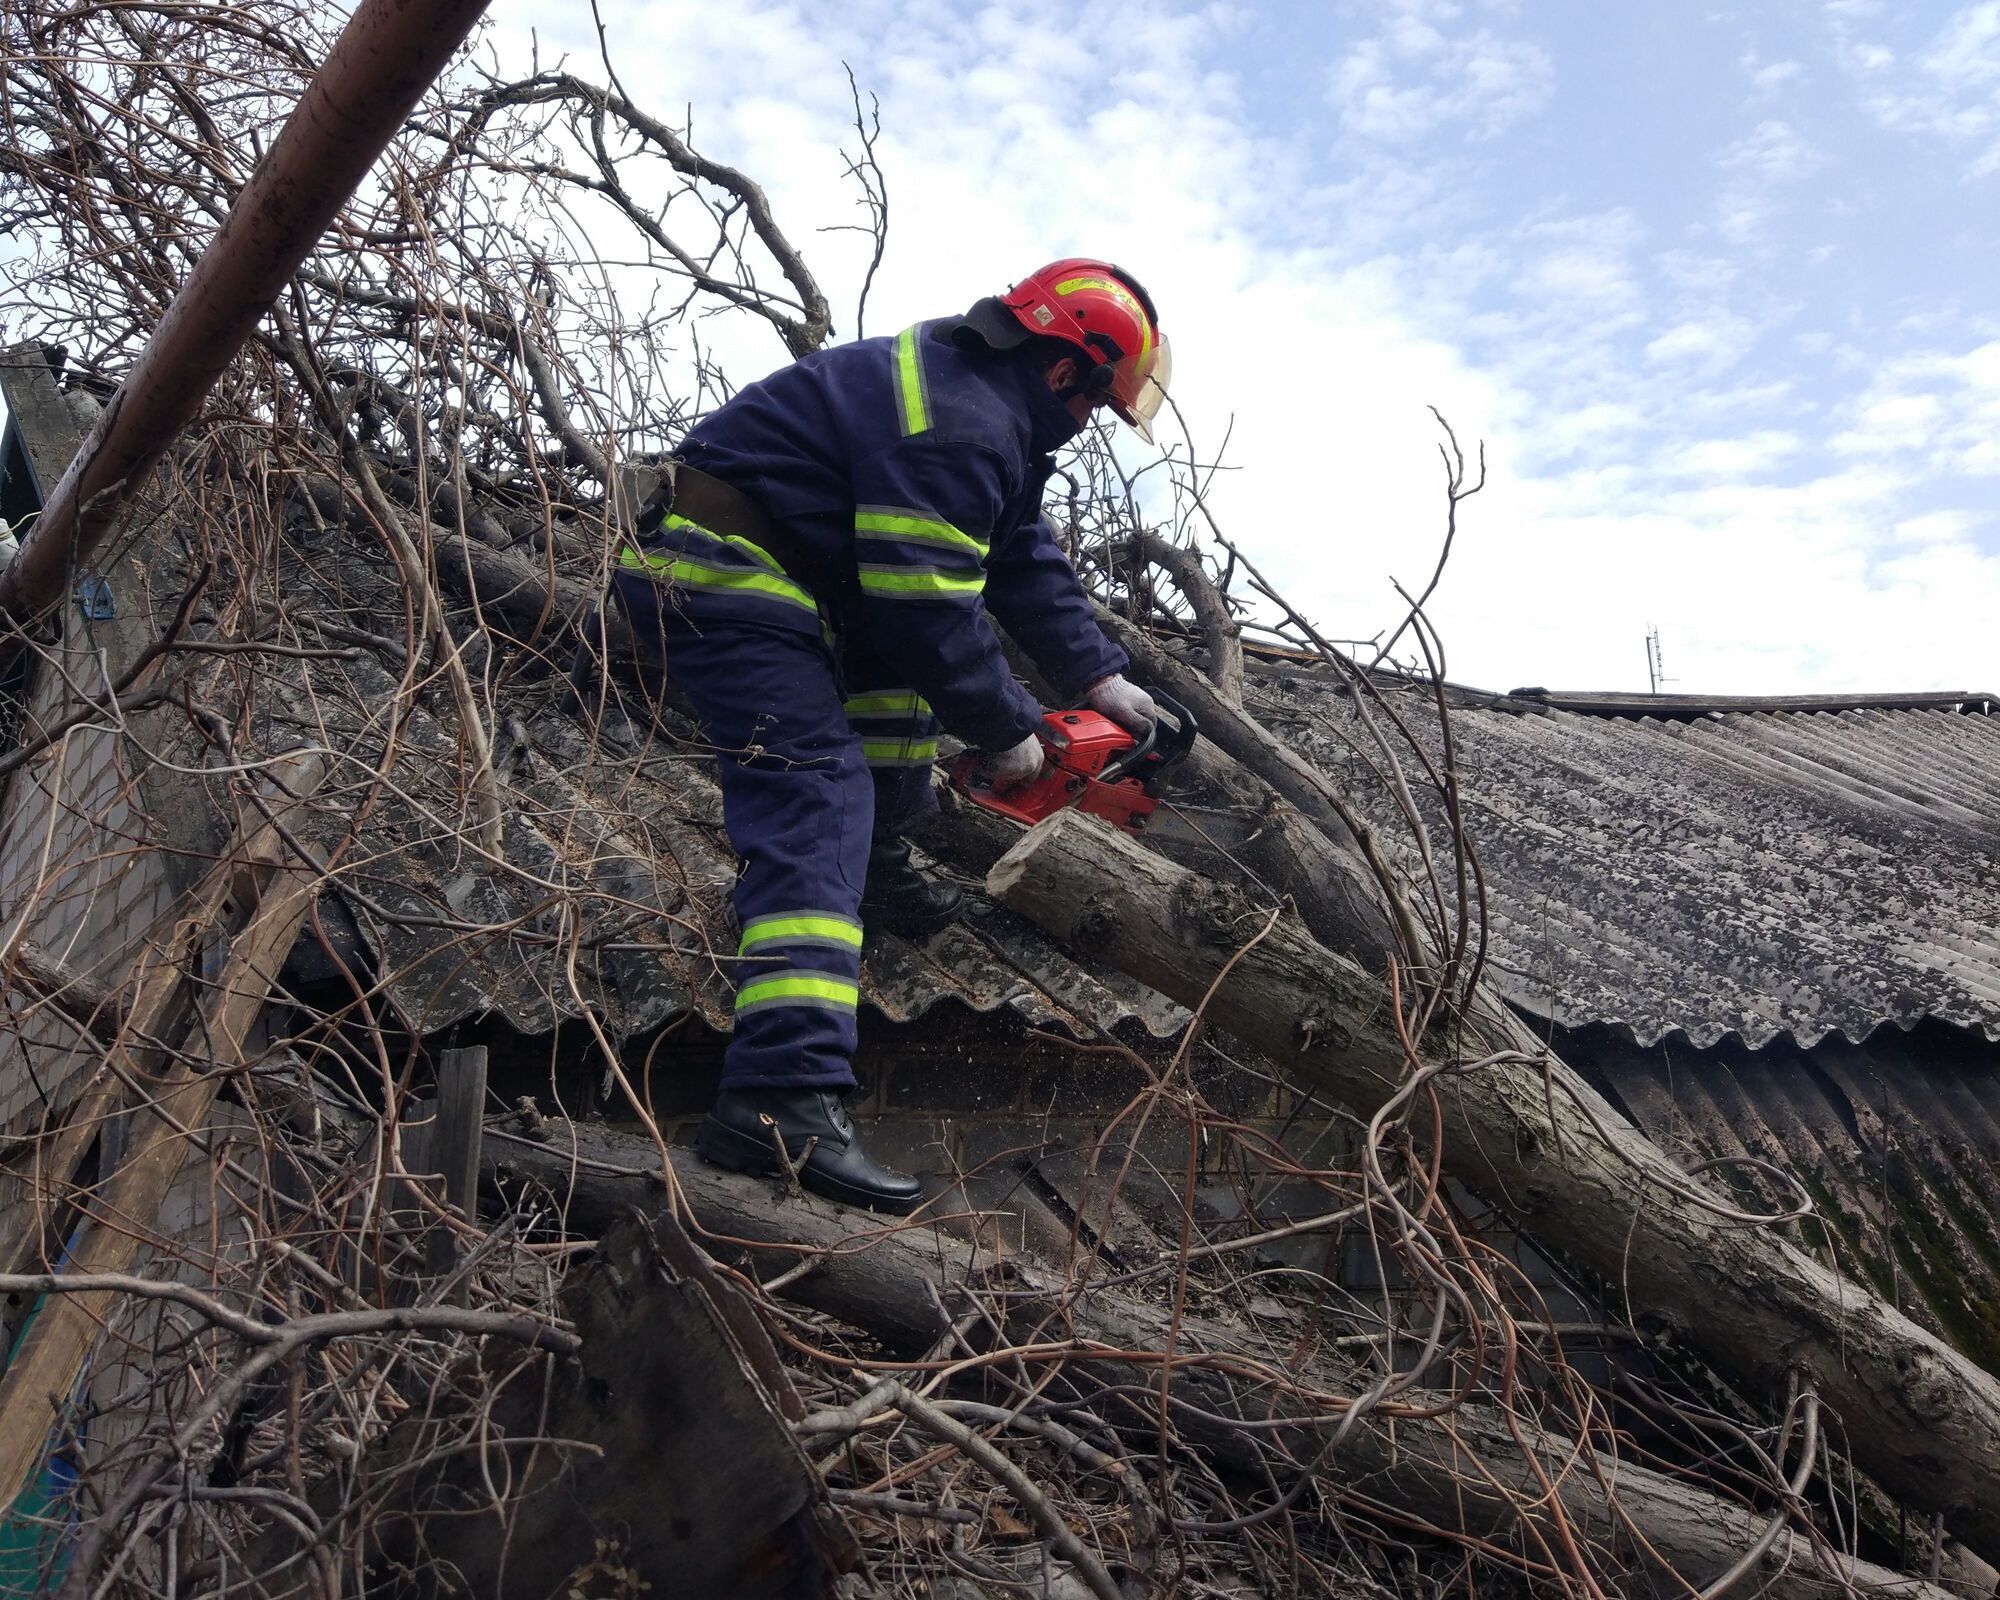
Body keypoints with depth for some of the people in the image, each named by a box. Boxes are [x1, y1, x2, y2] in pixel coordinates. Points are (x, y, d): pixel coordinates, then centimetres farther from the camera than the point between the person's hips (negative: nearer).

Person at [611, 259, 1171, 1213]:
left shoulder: (993, 410, 15)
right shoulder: (962, 427, -19)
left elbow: (1028, 562, 18)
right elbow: (933, 612, -20)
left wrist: (1098, 677, 12)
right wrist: (1007, 732, -6)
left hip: (769, 564, 11)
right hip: (719, 574, -11)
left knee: (903, 652, 23)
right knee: (816, 792, -21)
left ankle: (877, 871, 24)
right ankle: (782, 1101, -32)